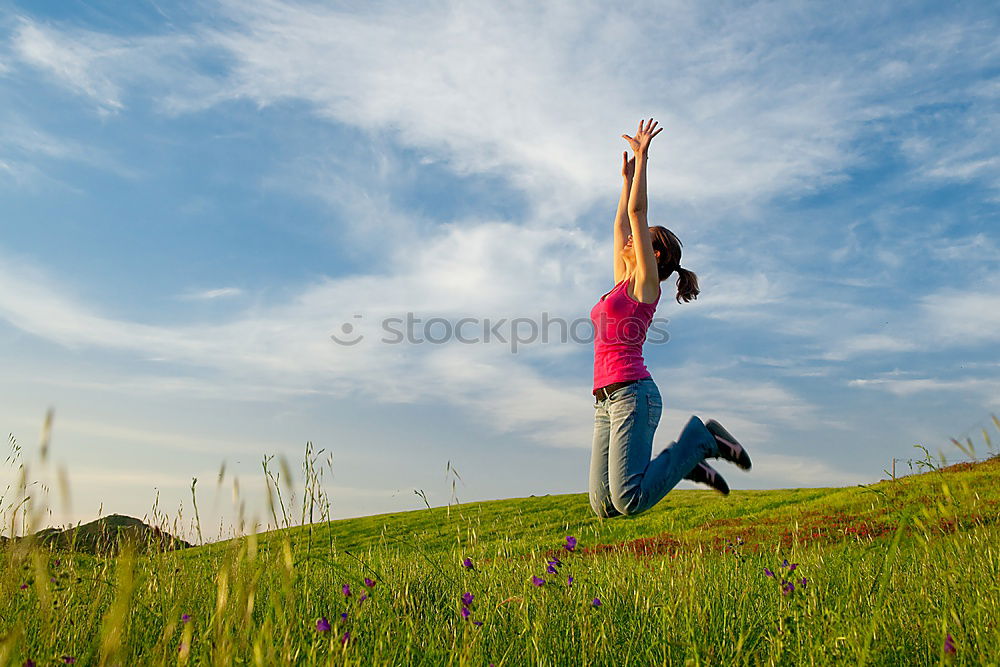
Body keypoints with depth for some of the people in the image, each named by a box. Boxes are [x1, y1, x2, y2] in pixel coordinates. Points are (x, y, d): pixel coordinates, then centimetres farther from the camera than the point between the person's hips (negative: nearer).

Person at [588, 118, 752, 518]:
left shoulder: (646, 282, 2)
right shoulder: (623, 283, 22)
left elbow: (637, 212, -2)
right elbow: (621, 223, 31)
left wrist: (641, 157, 5)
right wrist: (627, 178, 39)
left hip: (632, 394, -8)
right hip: (606, 400, 8)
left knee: (630, 500, -19)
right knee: (604, 506, 2)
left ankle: (702, 438, 2)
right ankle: (685, 463, 17)